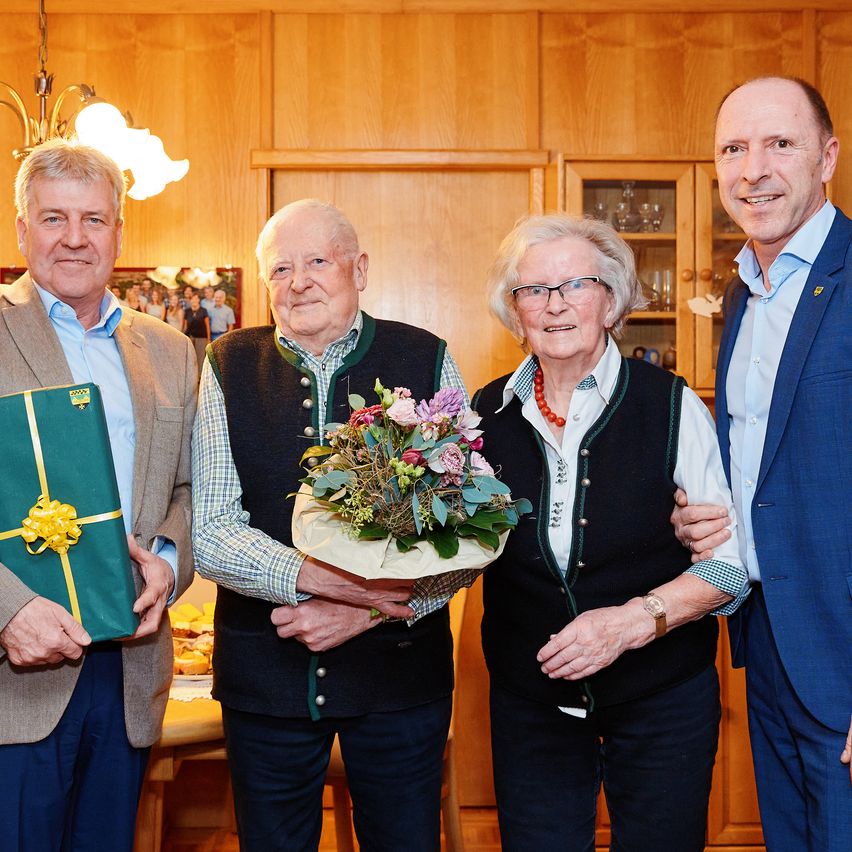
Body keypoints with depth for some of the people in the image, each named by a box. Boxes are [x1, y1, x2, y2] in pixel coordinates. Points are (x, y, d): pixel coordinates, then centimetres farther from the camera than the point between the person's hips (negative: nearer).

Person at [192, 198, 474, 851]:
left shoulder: (427, 361, -3)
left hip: (402, 667, 0)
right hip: (264, 670, 1)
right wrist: (318, 578, -22)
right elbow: (210, 533, -7)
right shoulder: (229, 369, 0)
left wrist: (365, 611, -17)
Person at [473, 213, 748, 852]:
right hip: (530, 697, 2)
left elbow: (729, 562, -8)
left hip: (662, 697, -2)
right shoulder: (488, 414, -2)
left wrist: (635, 619, -21)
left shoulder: (672, 407, -11)